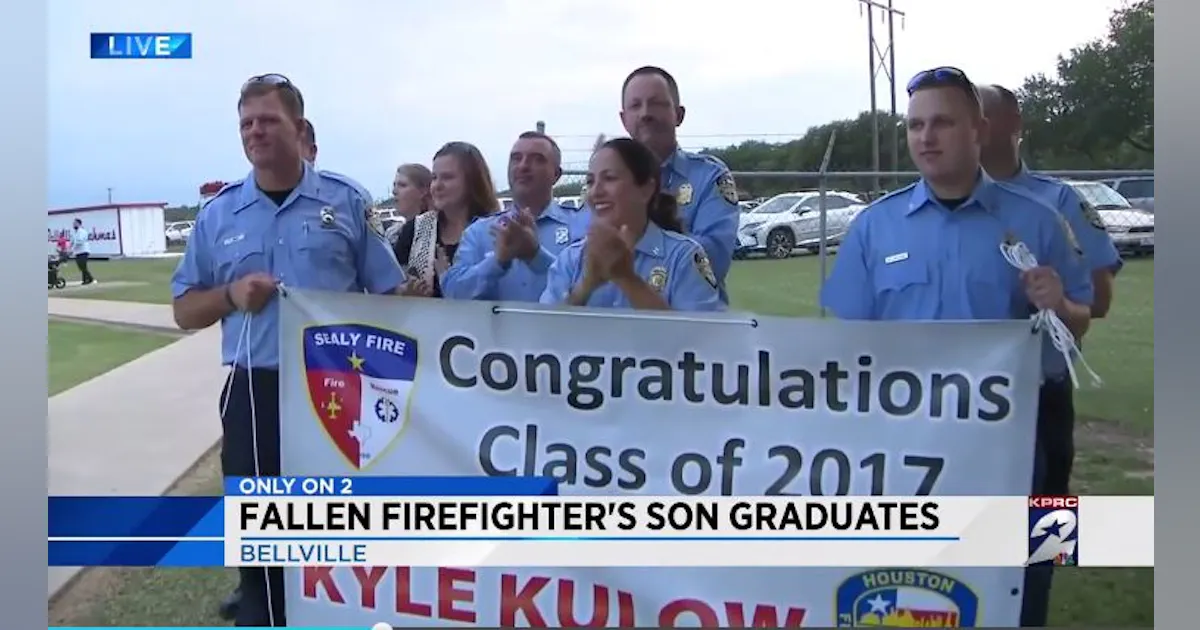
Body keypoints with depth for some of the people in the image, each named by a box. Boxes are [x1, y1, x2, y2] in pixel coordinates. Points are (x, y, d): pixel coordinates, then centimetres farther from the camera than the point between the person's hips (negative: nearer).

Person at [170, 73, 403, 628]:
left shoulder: (346, 201, 0)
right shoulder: (218, 213, 6)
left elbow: (389, 294, 2)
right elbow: (185, 311, 10)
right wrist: (230, 294, -10)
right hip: (254, 392, 2)